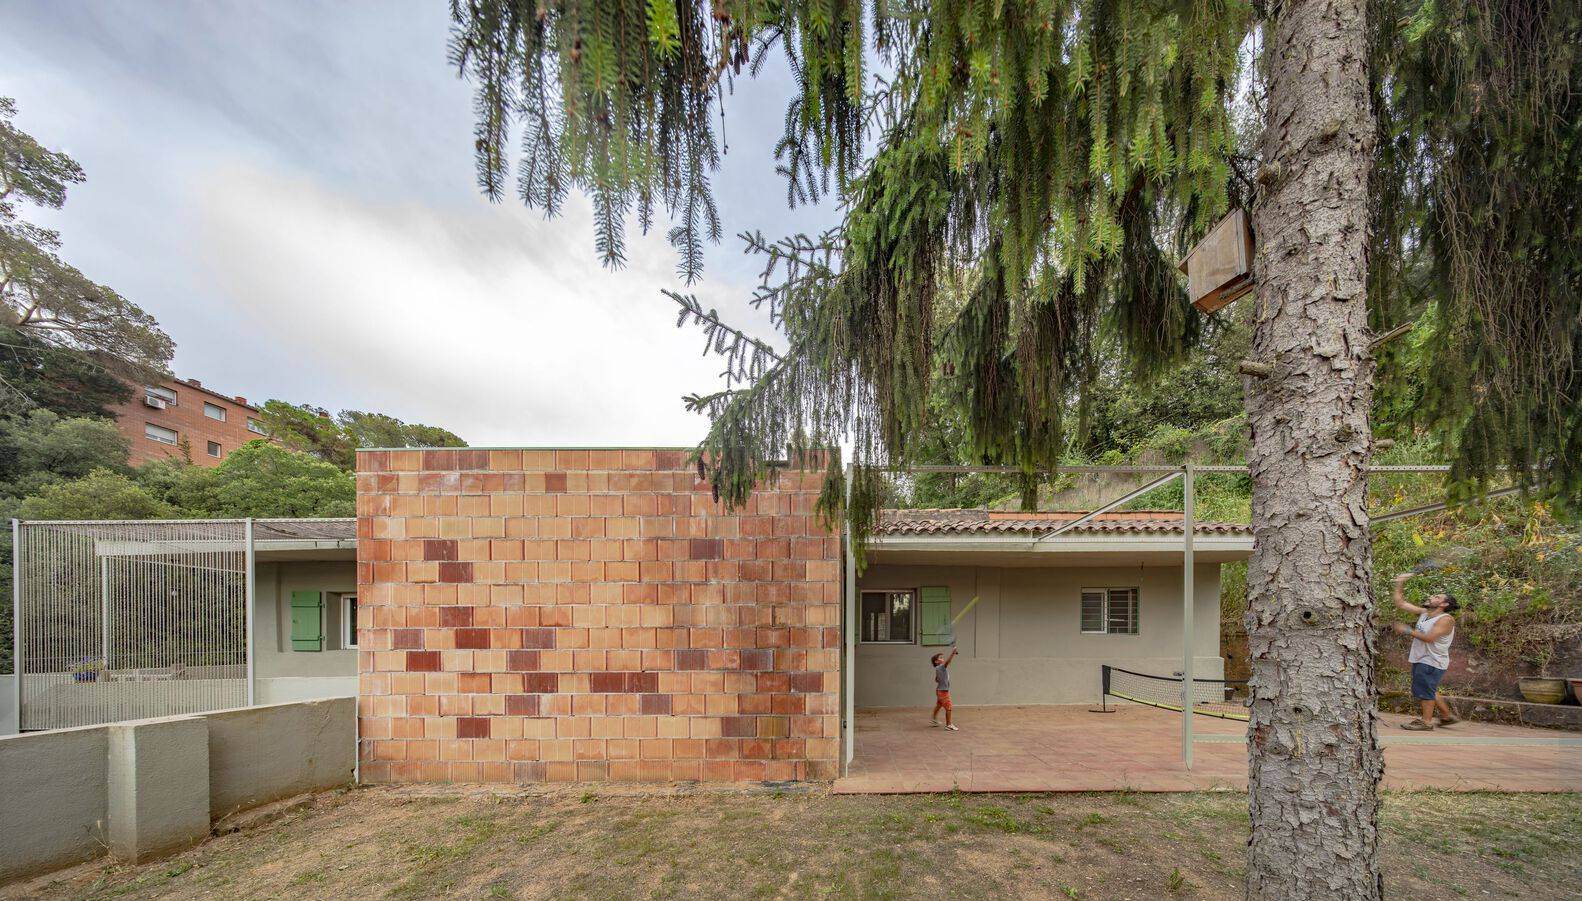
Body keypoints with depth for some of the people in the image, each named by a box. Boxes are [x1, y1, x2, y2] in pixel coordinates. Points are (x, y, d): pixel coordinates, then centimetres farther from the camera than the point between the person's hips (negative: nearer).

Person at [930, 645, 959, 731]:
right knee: (948, 708, -6)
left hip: (940, 690, 10)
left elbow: (936, 680, 22)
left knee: (939, 705, 25)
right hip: (943, 691, -10)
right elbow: (947, 662, -39)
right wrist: (952, 653, -48)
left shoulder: (938, 669, 8)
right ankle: (948, 725, 0)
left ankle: (933, 719, 41)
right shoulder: (940, 668, -20)